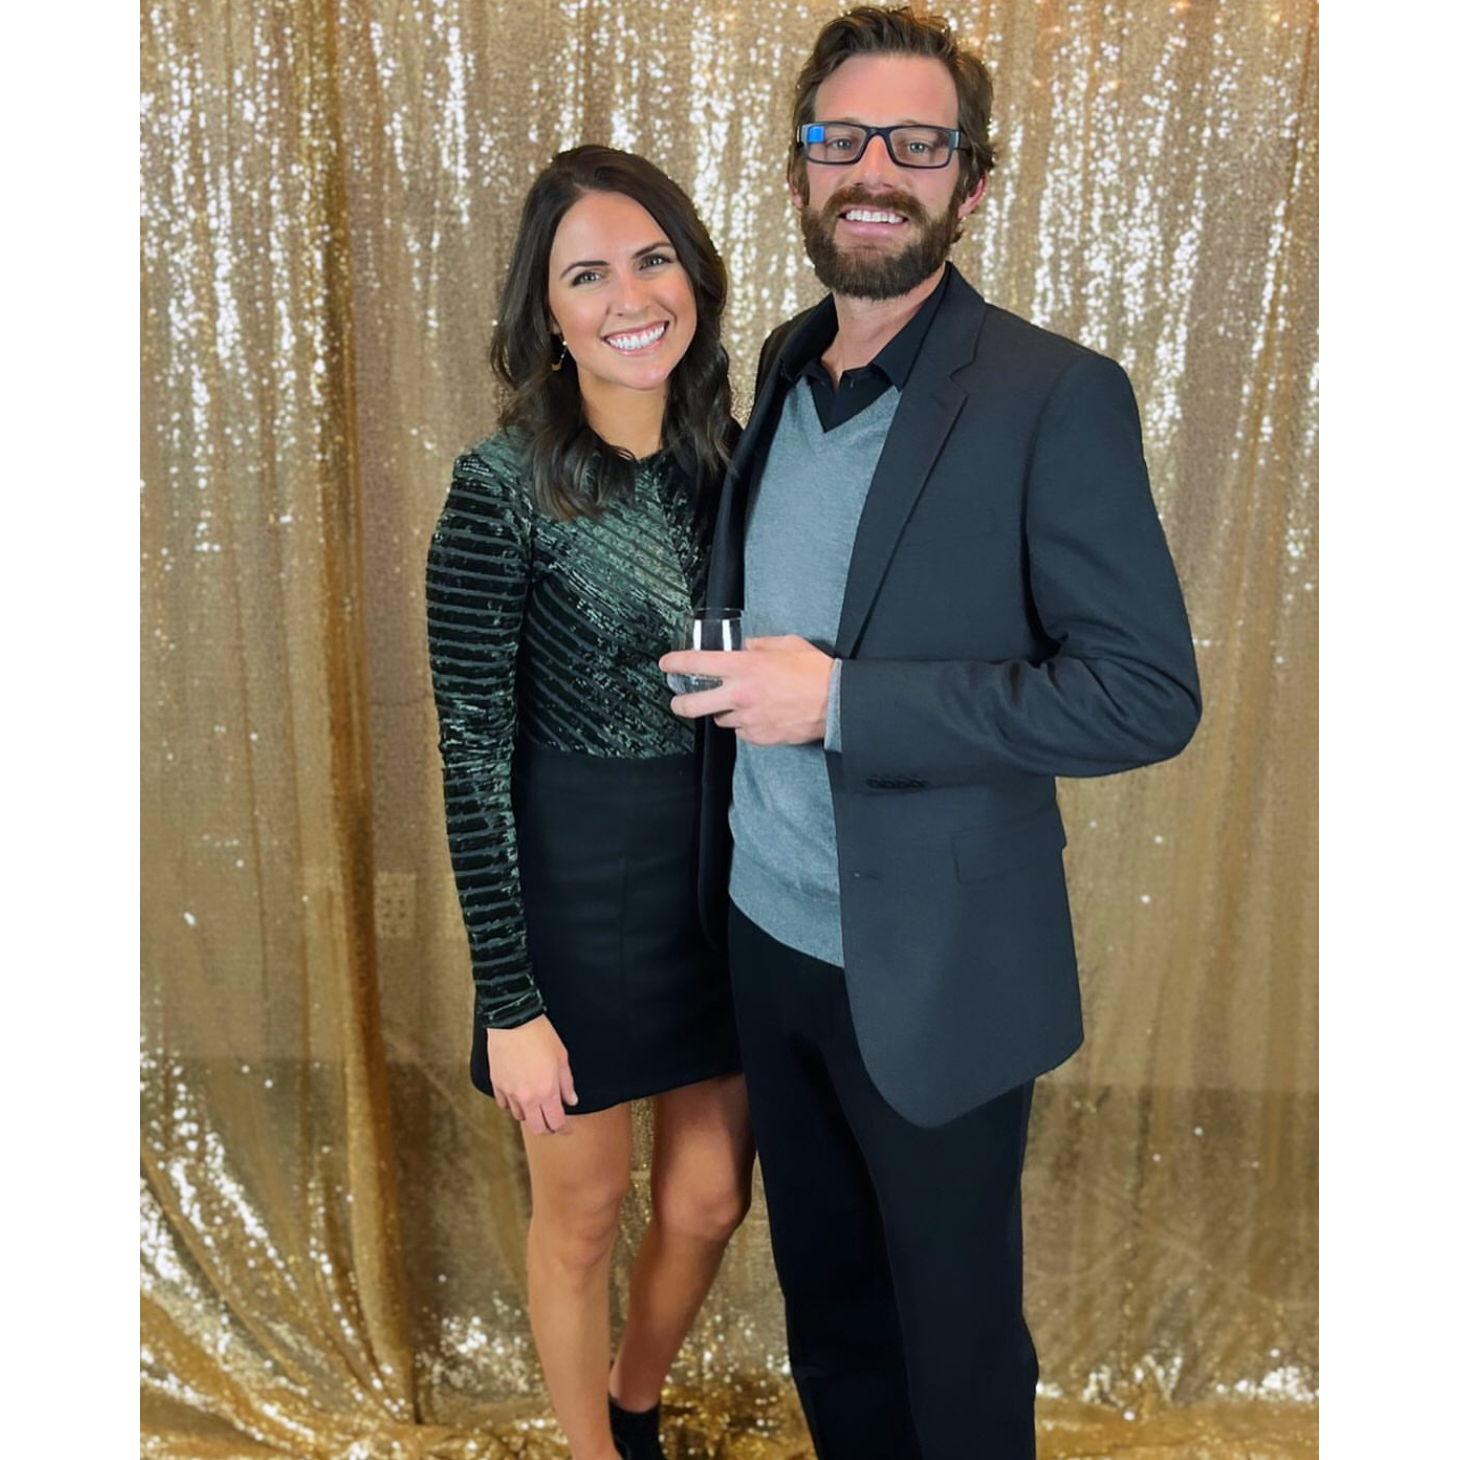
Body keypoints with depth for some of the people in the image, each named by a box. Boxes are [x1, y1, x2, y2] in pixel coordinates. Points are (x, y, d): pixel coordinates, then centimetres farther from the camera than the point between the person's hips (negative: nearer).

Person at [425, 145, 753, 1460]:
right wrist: (509, 1002, -13)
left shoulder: (733, 458, 0)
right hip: (578, 892, -5)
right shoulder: (503, 489, -15)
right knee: (583, 1216, 15)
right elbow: (475, 756, -14)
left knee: (709, 1203, 19)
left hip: (730, 879, 5)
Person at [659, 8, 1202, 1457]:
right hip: (767, 934, 6)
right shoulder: (782, 364, 6)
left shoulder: (1056, 395, -15)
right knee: (820, 1300, 24)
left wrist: (840, 702, -24)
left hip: (930, 972, -6)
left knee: (954, 1342, 16)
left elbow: (1149, 691, -19)